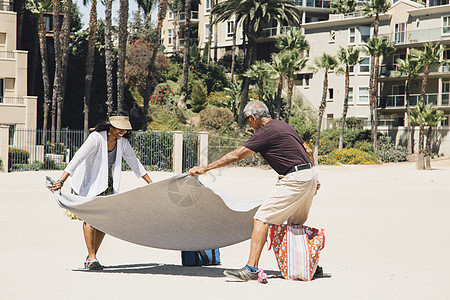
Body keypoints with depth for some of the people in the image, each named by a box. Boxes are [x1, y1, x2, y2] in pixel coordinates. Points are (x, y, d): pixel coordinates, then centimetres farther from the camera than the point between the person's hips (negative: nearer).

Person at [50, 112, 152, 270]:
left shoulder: (122, 142, -3)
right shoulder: (96, 138, -23)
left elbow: (134, 163, 9)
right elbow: (77, 159, -29)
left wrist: (151, 183, 11)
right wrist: (61, 181, -38)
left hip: (107, 185, 6)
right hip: (88, 183, -6)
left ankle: (90, 258, 8)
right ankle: (92, 258, -16)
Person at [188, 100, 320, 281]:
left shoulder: (265, 132, -9)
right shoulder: (283, 126, 18)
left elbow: (236, 156, -10)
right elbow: (308, 151, 23)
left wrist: (204, 168, -6)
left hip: (295, 179, -10)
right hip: (310, 174, 10)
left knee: (261, 219, -10)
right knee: (296, 224, 24)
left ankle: (251, 268, -16)